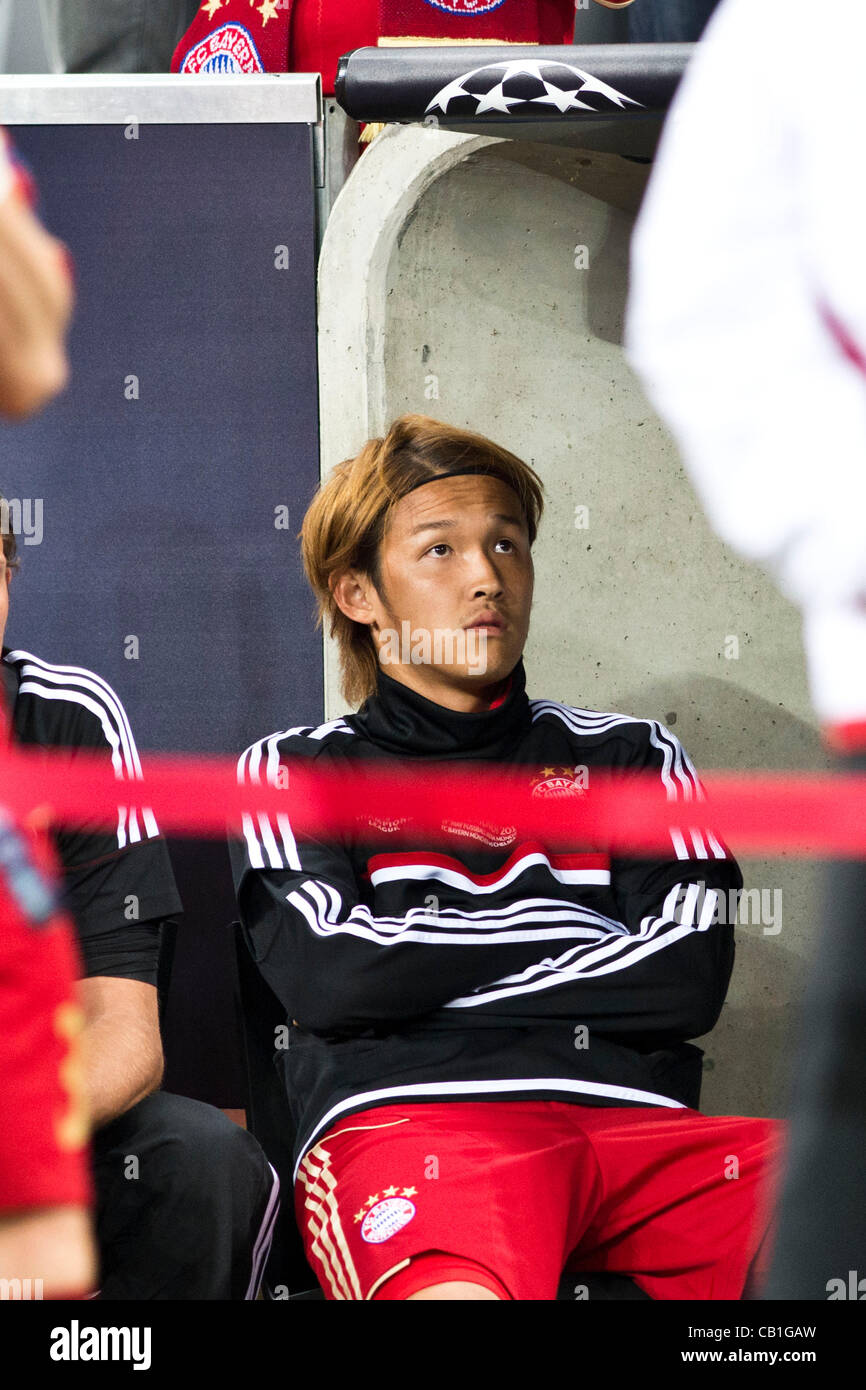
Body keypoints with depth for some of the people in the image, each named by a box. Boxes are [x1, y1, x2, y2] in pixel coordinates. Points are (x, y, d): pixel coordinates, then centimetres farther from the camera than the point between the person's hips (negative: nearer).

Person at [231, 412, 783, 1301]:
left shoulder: (629, 757, 26)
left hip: (639, 1119, 3)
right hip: (404, 1119, -3)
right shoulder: (293, 771, 21)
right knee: (455, 1291, -43)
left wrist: (424, 976, 4)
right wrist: (559, 924, 10)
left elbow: (686, 979, 8)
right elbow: (330, 976, 1)